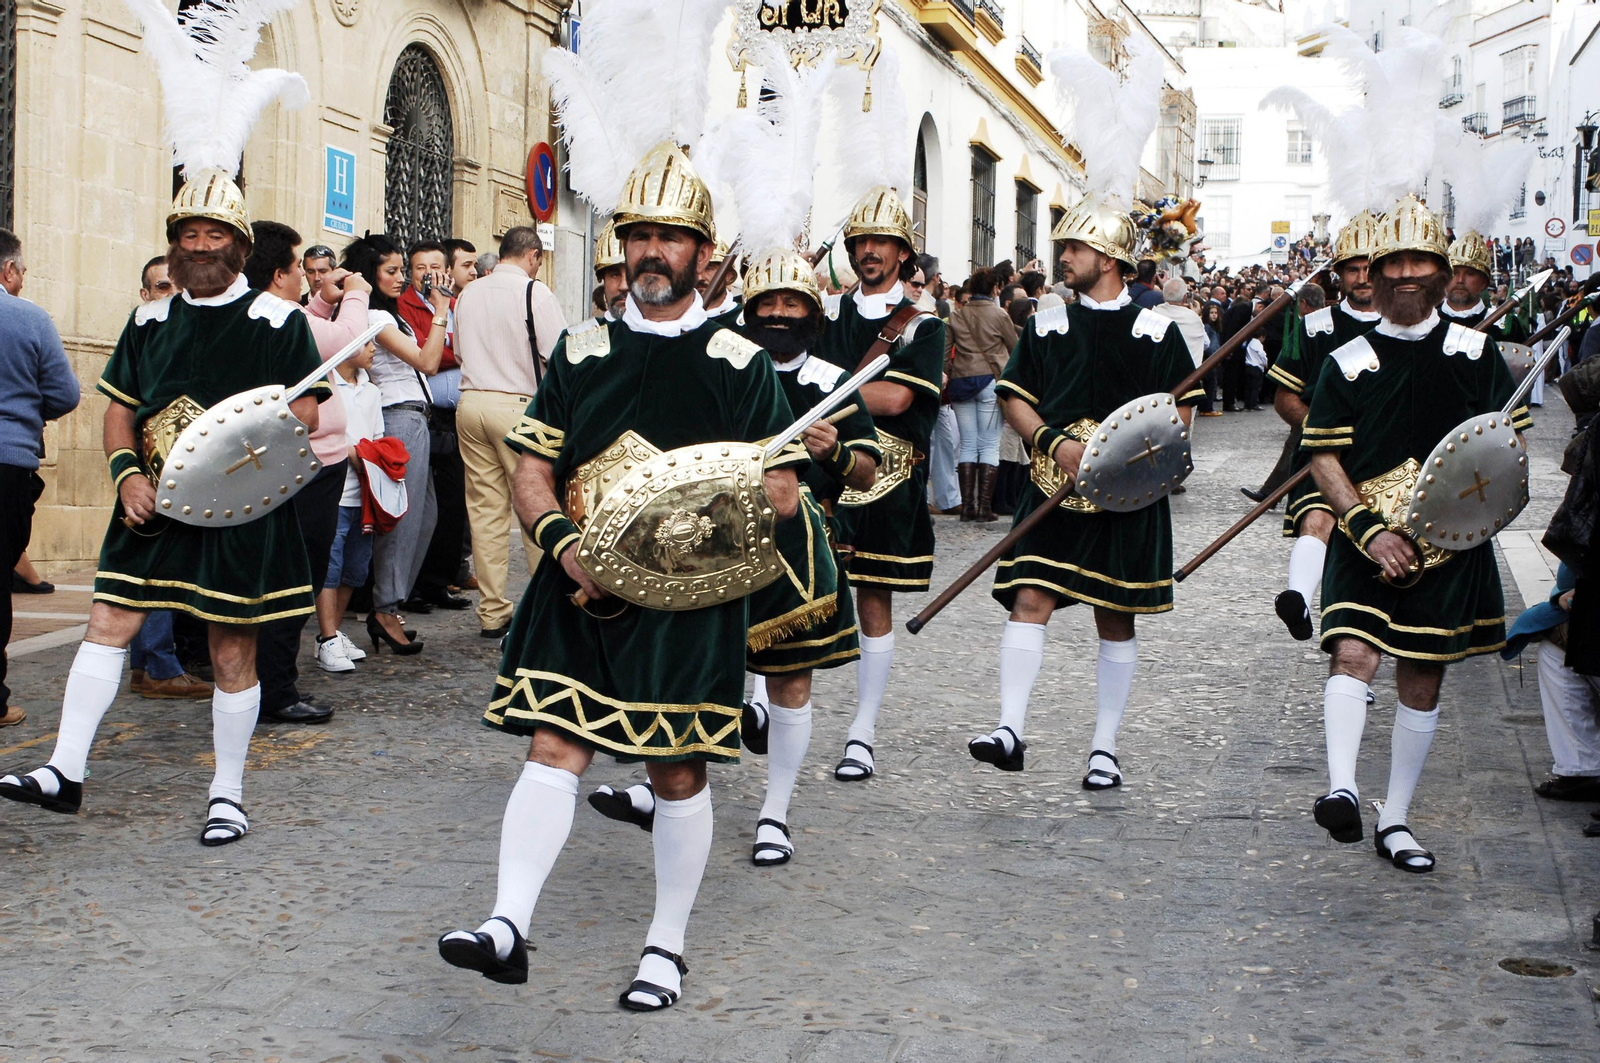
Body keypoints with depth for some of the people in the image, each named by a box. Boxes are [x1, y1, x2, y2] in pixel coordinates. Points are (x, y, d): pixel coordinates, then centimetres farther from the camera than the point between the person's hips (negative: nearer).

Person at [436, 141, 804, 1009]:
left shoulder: (739, 364, 1)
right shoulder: (581, 353, 9)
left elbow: (780, 492, -1)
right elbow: (530, 473, 7)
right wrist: (562, 542, -14)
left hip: (688, 602, -2)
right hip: (579, 587, 2)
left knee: (677, 772, 5)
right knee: (553, 748, -6)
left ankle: (667, 947, 18)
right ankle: (508, 925, -7)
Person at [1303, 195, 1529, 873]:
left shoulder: (1475, 353, 5)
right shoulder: (1348, 363, 2)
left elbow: (1510, 438, 7)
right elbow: (1324, 457, -2)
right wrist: (1367, 528, -16)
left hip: (1449, 545, 1)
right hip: (1366, 543, -1)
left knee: (1422, 682, 7)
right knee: (1352, 654, -23)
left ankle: (1395, 822, 18)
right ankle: (1341, 791, -31)